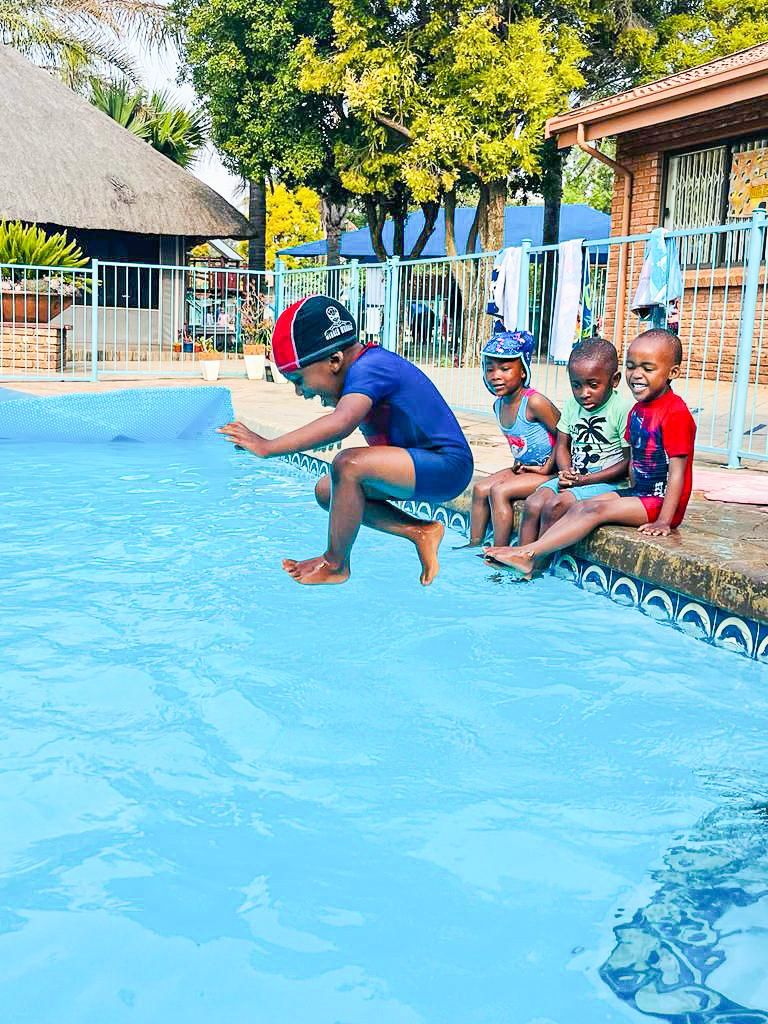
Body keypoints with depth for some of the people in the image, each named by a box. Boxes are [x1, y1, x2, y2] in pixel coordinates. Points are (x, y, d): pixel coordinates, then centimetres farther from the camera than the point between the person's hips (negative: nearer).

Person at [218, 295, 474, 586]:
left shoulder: (367, 369, -22)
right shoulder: (368, 365, 7)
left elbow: (341, 423, -40)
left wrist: (268, 447, -38)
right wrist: (334, 399, 2)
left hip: (446, 467, -11)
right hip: (425, 467, 11)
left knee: (348, 465, -30)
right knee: (326, 491, 8)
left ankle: (334, 564, -10)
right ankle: (420, 531, 9)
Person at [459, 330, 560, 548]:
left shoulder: (534, 402, -24)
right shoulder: (499, 405, 3)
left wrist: (547, 468, -16)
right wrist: (518, 462, 6)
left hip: (548, 471, -9)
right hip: (525, 468, 9)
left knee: (499, 491, -20)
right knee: (480, 488, 1)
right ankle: (475, 544, 10)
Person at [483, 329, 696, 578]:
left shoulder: (676, 412, -17)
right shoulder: (638, 410, 11)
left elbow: (677, 471, -20)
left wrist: (664, 521, -23)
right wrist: (633, 493, 5)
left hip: (662, 501, -9)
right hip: (639, 493, 9)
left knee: (596, 510, -22)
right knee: (578, 507, -6)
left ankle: (526, 553, -26)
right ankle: (529, 559, -17)